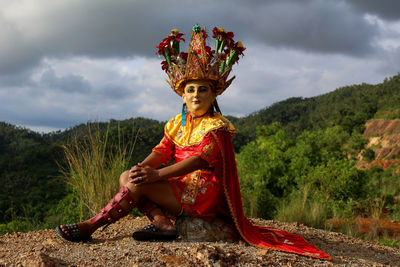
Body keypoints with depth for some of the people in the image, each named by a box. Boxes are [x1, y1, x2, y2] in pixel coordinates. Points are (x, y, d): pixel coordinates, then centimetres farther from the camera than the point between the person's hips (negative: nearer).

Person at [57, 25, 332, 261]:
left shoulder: (217, 126, -10)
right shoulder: (177, 123, 14)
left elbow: (199, 159, -23)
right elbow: (162, 151, 3)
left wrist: (157, 174, -32)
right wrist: (142, 167, -21)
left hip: (203, 194, -8)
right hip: (180, 186, 8)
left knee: (139, 184, -23)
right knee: (127, 177, -7)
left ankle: (91, 226, -13)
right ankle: (161, 221, -24)